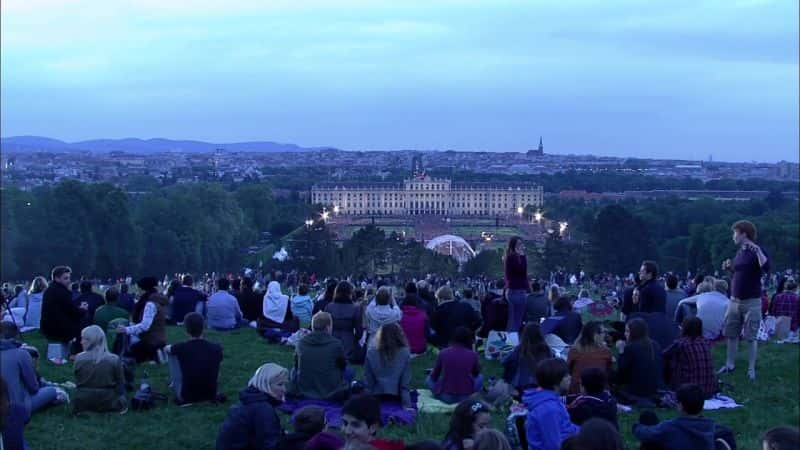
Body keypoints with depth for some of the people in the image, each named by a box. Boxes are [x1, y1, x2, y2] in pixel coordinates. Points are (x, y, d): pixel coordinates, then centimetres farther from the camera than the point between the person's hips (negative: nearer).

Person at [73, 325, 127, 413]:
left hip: (82, 403, 1)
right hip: (107, 403, -1)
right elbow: (121, 383, -4)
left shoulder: (79, 358, -11)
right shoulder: (114, 359, -13)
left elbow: (77, 382, 1)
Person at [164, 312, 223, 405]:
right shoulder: (216, 348, -9)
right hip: (210, 397, 3)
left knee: (172, 354, 11)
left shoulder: (182, 348, -17)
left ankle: (174, 385, 30)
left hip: (187, 398, -3)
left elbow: (166, 349, 9)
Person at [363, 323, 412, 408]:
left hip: (376, 398, 2)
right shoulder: (405, 353, -12)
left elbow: (368, 382, -4)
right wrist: (407, 405, -5)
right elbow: (405, 383, -11)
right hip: (397, 398, -1)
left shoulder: (371, 353, -10)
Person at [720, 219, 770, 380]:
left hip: (751, 302, -7)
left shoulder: (757, 251, -11)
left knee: (751, 337, 0)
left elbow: (766, 268, -30)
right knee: (731, 334, 11)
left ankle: (751, 369, 9)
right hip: (734, 301, 7)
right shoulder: (739, 252, 11)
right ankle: (730, 364, 21)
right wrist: (730, 267, 7)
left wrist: (757, 250, -35)